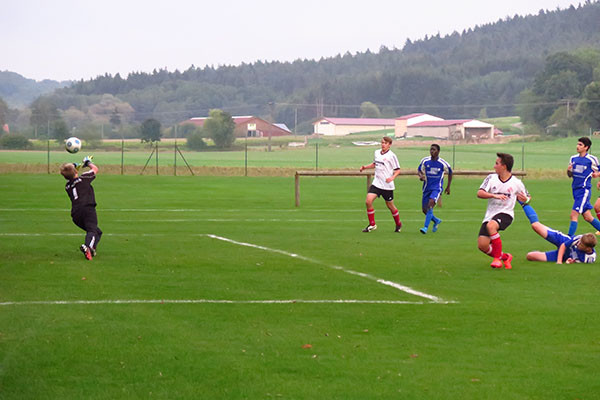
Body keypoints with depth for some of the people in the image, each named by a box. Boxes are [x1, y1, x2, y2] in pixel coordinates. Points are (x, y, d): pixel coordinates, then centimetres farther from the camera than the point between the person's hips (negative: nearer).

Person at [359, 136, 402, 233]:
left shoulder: (391, 156, -10)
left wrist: (392, 177, -23)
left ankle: (398, 224, 31)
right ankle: (372, 225, -1)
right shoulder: (377, 152, 8)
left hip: (387, 185, -5)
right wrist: (365, 167, 11)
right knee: (368, 201, -13)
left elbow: (398, 170, -6)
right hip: (376, 183, 5)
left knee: (390, 206, 7)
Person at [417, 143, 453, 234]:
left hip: (437, 188, -4)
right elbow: (419, 170, 12)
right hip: (427, 188, 4)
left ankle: (426, 227, -25)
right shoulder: (425, 161, -1)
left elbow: (450, 172, 10)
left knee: (431, 203, -27)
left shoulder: (443, 163, -7)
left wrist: (448, 187, 13)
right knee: (424, 210, 4)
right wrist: (421, 176, -12)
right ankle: (436, 221, 34)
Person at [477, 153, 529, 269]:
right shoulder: (491, 178, 3)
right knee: (482, 245, -10)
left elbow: (527, 198, 13)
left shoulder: (516, 183, -1)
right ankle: (505, 257, 16)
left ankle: (497, 258, -22)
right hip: (490, 214, 4)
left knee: (491, 225, -37)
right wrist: (494, 195, -25)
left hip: (505, 214, -4)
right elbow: (479, 193, -9)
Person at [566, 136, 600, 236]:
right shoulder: (573, 158, 11)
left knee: (574, 215, -14)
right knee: (587, 217, 12)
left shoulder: (592, 160, -7)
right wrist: (568, 170, -4)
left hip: (584, 190, -7)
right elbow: (570, 175, 18)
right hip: (575, 190, 7)